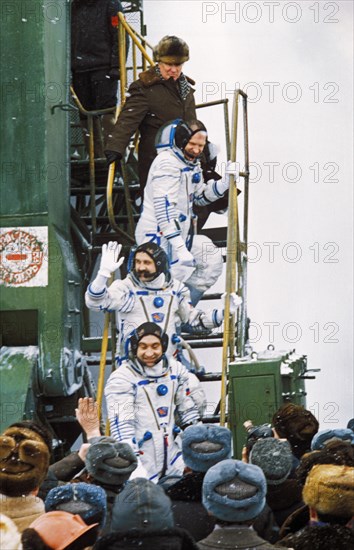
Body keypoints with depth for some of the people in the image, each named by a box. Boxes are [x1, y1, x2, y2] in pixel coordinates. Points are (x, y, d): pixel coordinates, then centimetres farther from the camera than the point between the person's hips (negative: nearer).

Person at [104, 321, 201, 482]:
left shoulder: (176, 370, 6)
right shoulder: (121, 379, -12)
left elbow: (188, 410, 15)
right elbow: (122, 425, -20)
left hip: (171, 458, 5)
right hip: (140, 460, -5)